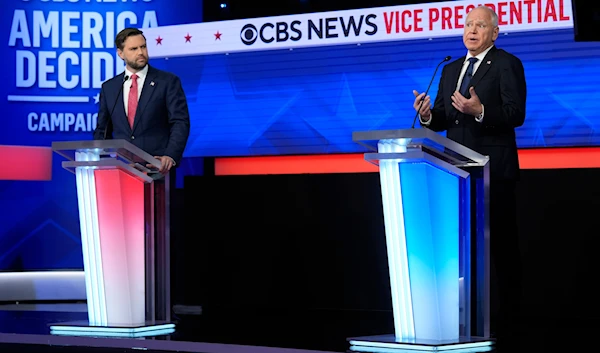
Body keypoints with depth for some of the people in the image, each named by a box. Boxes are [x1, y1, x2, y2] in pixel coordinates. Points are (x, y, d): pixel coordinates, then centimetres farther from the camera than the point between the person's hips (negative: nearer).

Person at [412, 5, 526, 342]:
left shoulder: (507, 65, -3)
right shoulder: (451, 69, 18)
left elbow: (516, 114, -13)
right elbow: (442, 121, 15)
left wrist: (480, 111, -28)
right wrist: (428, 114, -7)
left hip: (494, 171, -7)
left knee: (501, 245, -4)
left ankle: (505, 321, 0)